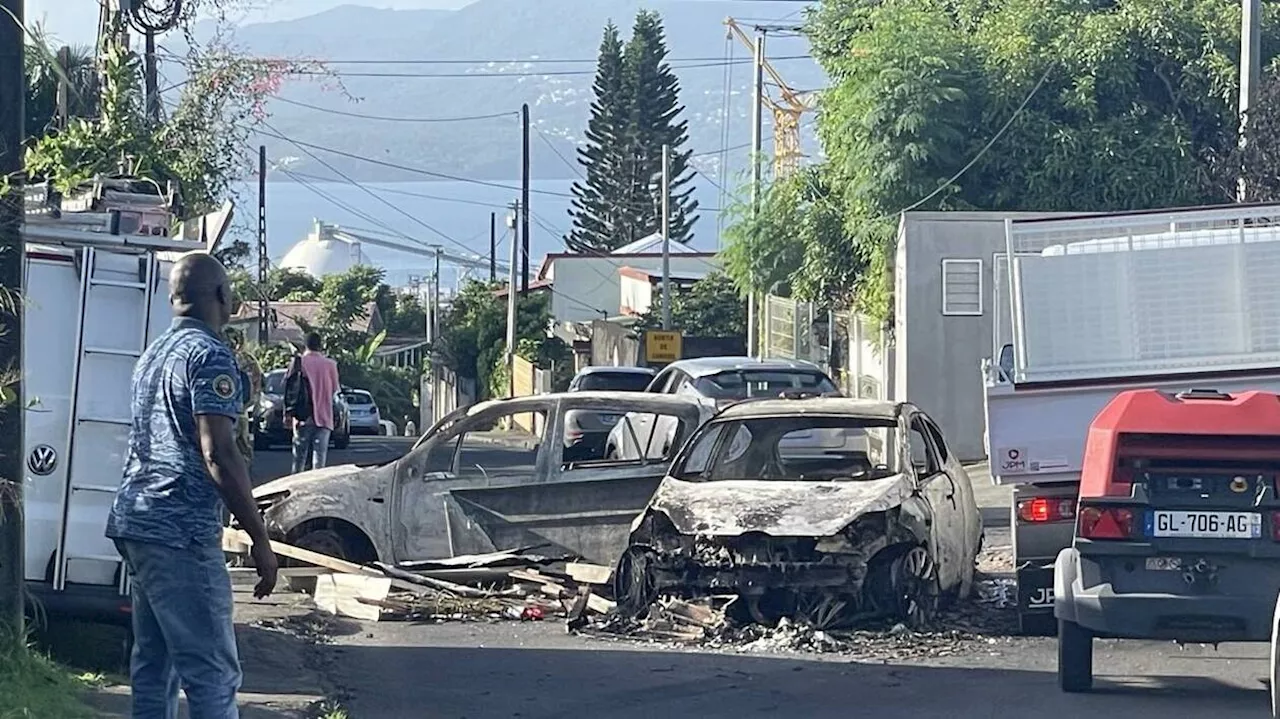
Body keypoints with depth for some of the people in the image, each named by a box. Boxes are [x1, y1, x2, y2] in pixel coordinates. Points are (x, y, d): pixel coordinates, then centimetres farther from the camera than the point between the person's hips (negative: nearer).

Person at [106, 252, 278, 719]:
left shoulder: (154, 354, 18)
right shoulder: (211, 355, -11)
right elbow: (218, 455, -19)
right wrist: (260, 539, -16)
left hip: (134, 521, 10)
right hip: (181, 531, -10)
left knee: (153, 663, 12)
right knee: (213, 673, -11)